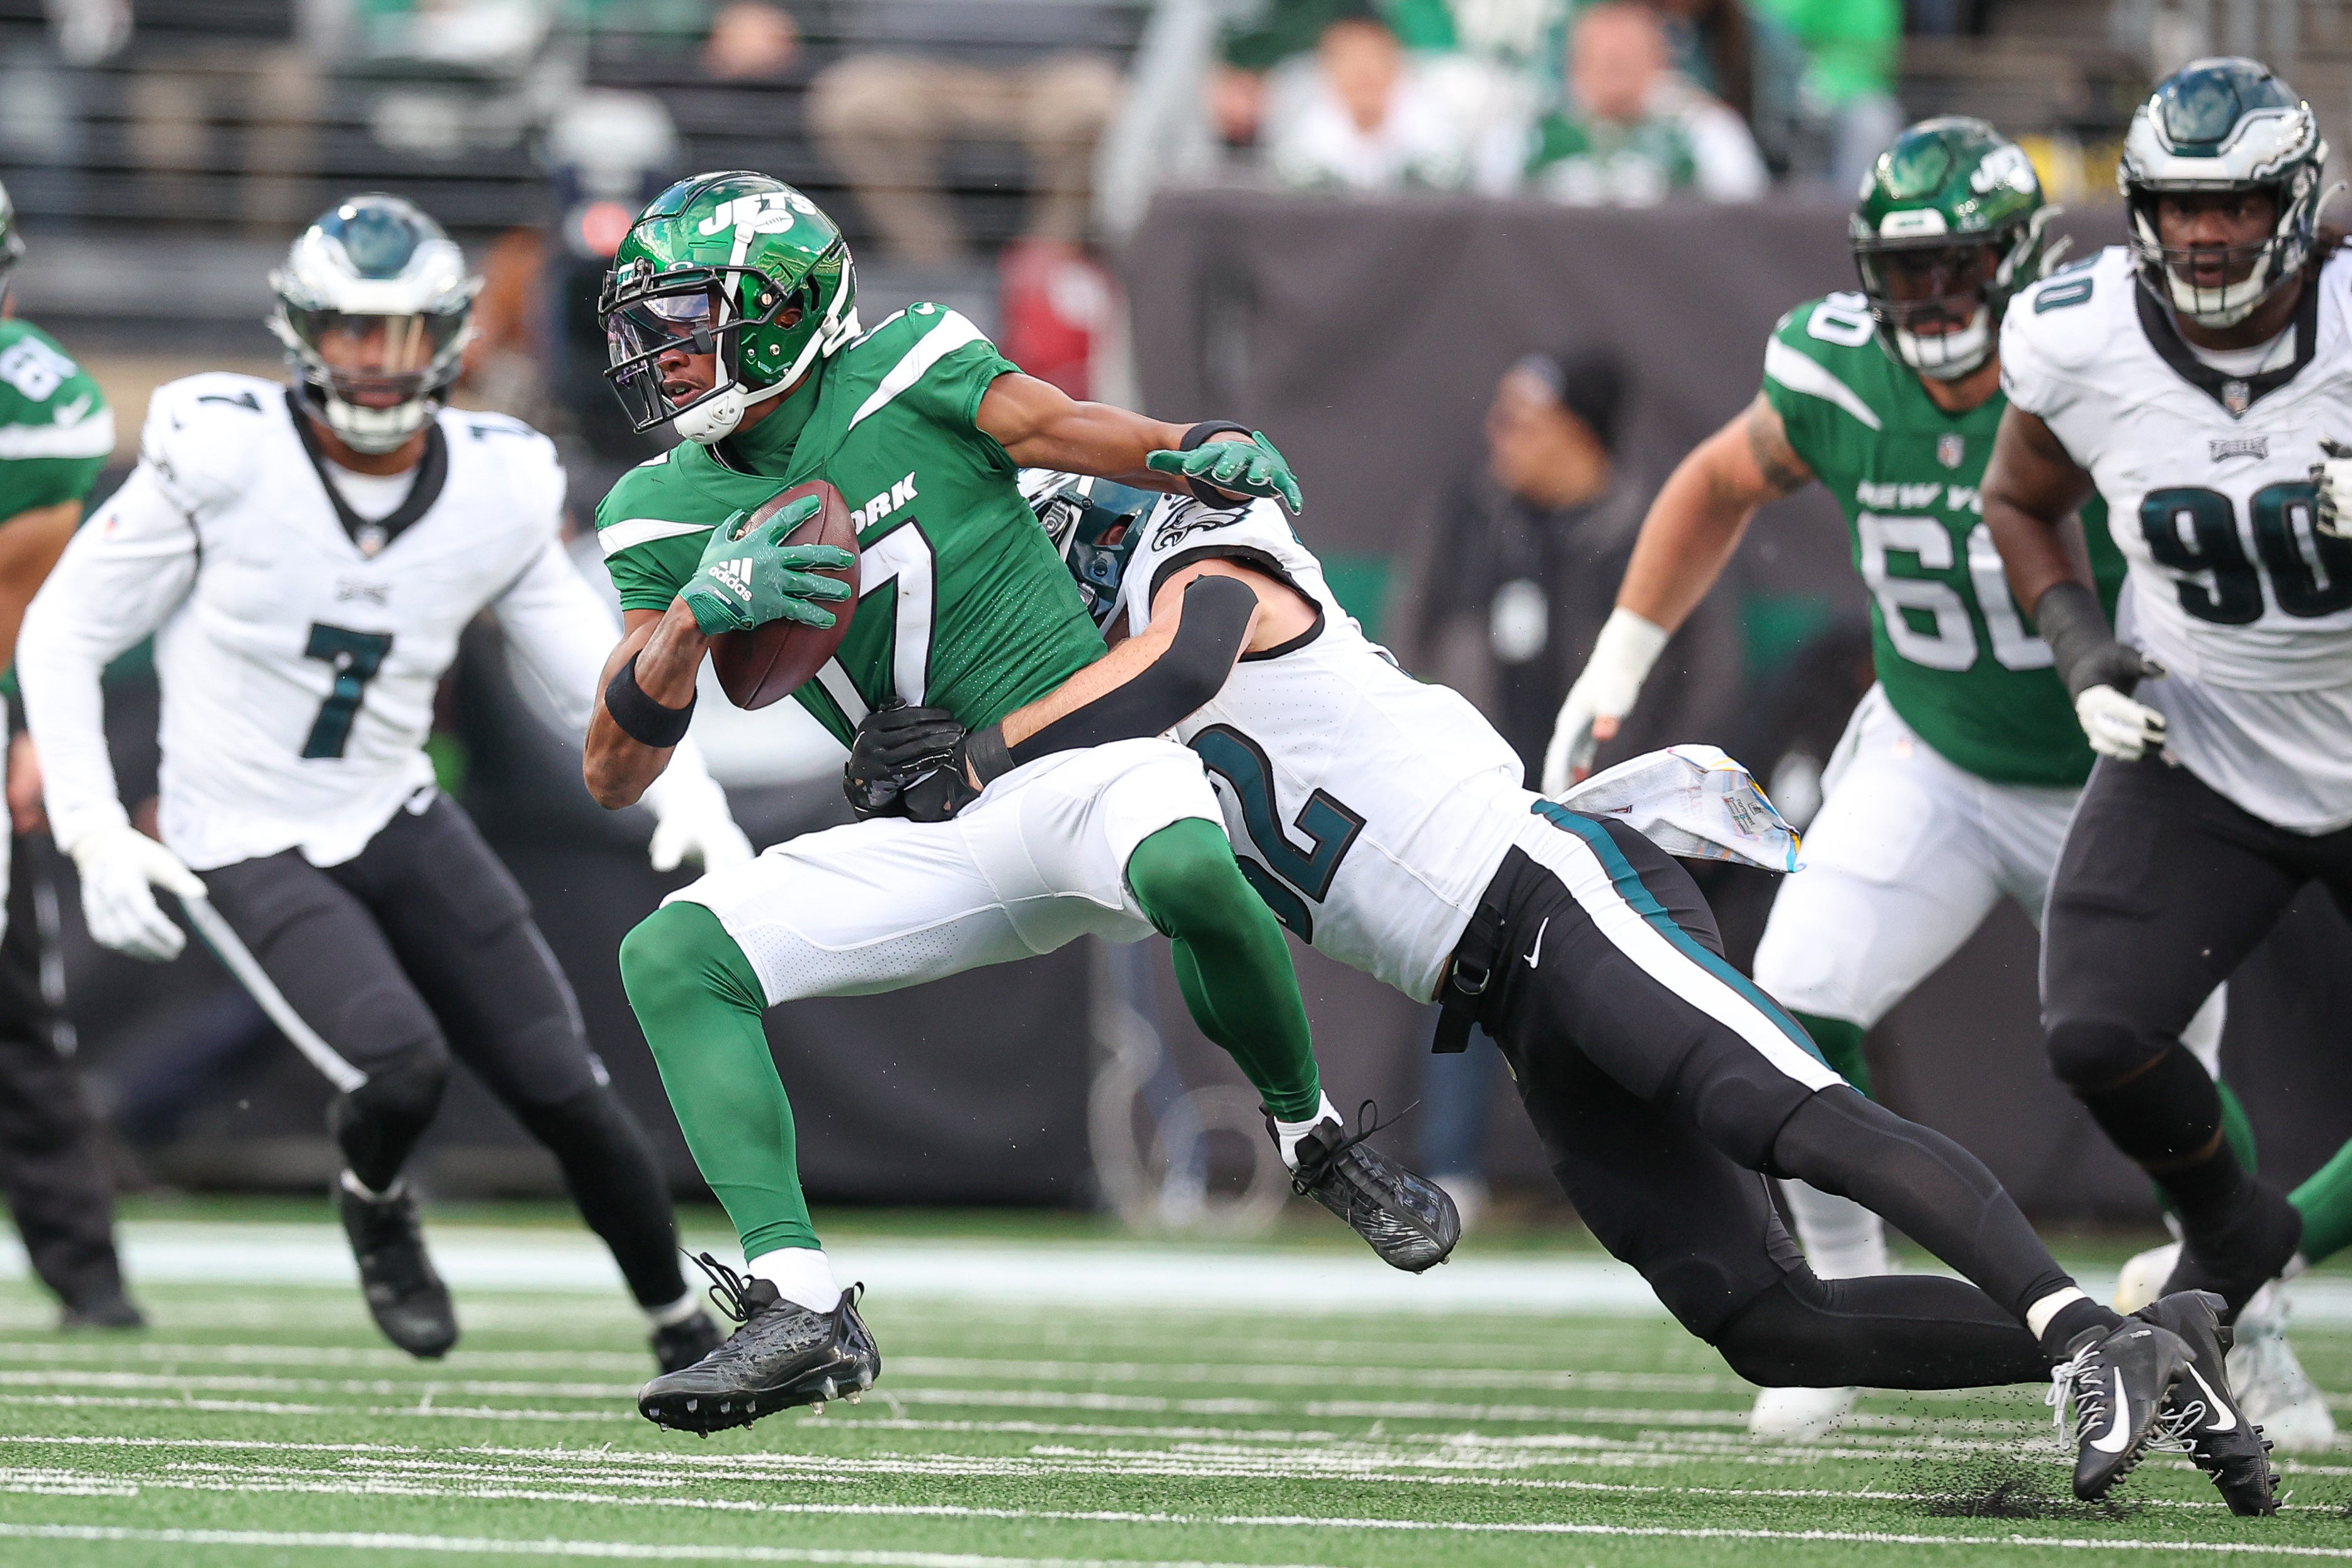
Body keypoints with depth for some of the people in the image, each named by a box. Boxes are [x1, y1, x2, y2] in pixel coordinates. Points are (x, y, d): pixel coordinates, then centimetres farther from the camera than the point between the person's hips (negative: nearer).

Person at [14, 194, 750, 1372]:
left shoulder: (497, 490, -4)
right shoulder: (221, 458, -16)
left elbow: (596, 666, 4)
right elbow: (62, 638, -8)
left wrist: (688, 799, -15)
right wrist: (96, 834, -15)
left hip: (396, 823, 4)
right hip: (247, 850, -4)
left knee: (563, 1090, -3)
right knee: (404, 1065, -26)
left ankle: (687, 1332, 19)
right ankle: (374, 1204, 10)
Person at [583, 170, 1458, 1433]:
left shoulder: (910, 373, -5)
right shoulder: (666, 516, 6)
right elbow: (613, 776, 3)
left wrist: (1203, 453, -23)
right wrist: (696, 614, -14)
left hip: (1085, 757, -5)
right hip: (930, 843, 5)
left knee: (1186, 869, -39)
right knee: (670, 958, -15)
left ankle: (1311, 1137, -11)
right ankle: (799, 1308, -23)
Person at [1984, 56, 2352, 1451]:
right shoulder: (2083, 344, -11)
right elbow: (2021, 504, 9)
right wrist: (2083, 652, -7)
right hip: (2202, 755, 1)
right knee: (2099, 1036, -16)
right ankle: (2237, 1241, 13)